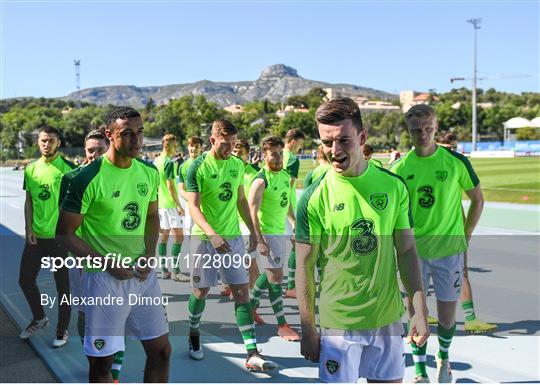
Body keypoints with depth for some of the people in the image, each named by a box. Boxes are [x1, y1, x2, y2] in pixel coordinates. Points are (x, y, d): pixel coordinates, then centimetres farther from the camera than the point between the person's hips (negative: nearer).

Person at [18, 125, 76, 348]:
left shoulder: (67, 169, -8)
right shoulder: (31, 169, 6)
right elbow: (28, 201, 9)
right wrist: (28, 229, 0)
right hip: (35, 236, 5)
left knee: (62, 286, 5)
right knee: (25, 280, 13)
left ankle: (62, 330, 21)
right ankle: (39, 318, 36)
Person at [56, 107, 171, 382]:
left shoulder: (149, 172, 3)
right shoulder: (88, 179, -15)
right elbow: (65, 234, -10)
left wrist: (149, 255, -1)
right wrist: (108, 263, -17)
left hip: (143, 273, 6)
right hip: (104, 277, -5)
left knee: (161, 350, 12)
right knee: (101, 359, 5)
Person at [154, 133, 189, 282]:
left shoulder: (156, 162, 11)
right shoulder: (169, 163, -14)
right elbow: (170, 186, -18)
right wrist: (178, 205, -15)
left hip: (160, 203, 9)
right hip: (170, 204, -9)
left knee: (163, 235, 11)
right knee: (178, 236, -6)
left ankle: (164, 270, 14)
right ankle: (175, 272, -8)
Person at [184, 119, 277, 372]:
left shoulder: (237, 165, 5)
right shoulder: (198, 167, -11)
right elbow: (193, 207, -16)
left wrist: (252, 231, 14)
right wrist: (212, 234, -30)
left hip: (233, 237, 4)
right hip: (204, 239, -4)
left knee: (242, 292, -1)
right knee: (201, 291, 8)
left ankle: (252, 354, 0)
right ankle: (194, 334, 37)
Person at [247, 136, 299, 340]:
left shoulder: (285, 175, 7)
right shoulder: (261, 181, -18)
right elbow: (252, 212, -20)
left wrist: (295, 224, 20)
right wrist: (259, 241, -24)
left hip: (281, 231, 8)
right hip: (267, 233, -8)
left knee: (270, 273, 18)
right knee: (276, 276, -5)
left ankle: (250, 304, 37)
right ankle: (282, 324, 3)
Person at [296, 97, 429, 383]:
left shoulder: (393, 186, -2)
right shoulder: (314, 197, -10)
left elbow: (407, 252, 3)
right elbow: (305, 266, -7)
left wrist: (419, 310, 0)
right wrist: (307, 330, -6)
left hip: (388, 317, 3)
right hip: (337, 322, -3)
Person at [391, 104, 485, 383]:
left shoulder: (456, 161, -7)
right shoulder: (400, 168, -3)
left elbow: (477, 199, 4)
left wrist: (465, 236, 2)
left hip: (449, 248, -1)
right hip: (414, 250, 1)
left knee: (447, 315, 8)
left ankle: (444, 357, 37)